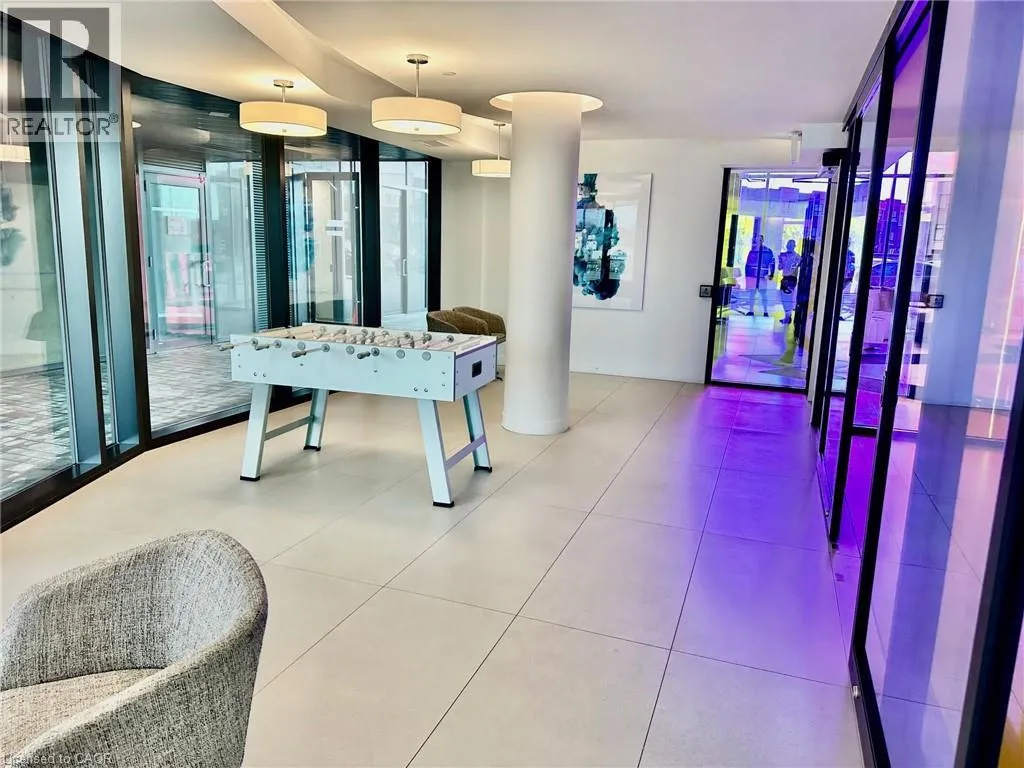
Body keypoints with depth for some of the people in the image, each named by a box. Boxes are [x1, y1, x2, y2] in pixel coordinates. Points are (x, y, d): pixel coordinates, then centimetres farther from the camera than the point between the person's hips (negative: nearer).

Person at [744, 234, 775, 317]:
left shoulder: (768, 251, -2)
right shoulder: (752, 251, 5)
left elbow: (772, 263, -1)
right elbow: (748, 264, 6)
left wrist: (771, 274, -7)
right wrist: (747, 275, 3)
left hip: (763, 277, -2)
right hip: (752, 276, 2)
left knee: (764, 294, 2)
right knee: (752, 293, 8)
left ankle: (765, 312, 8)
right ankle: (751, 311, 14)